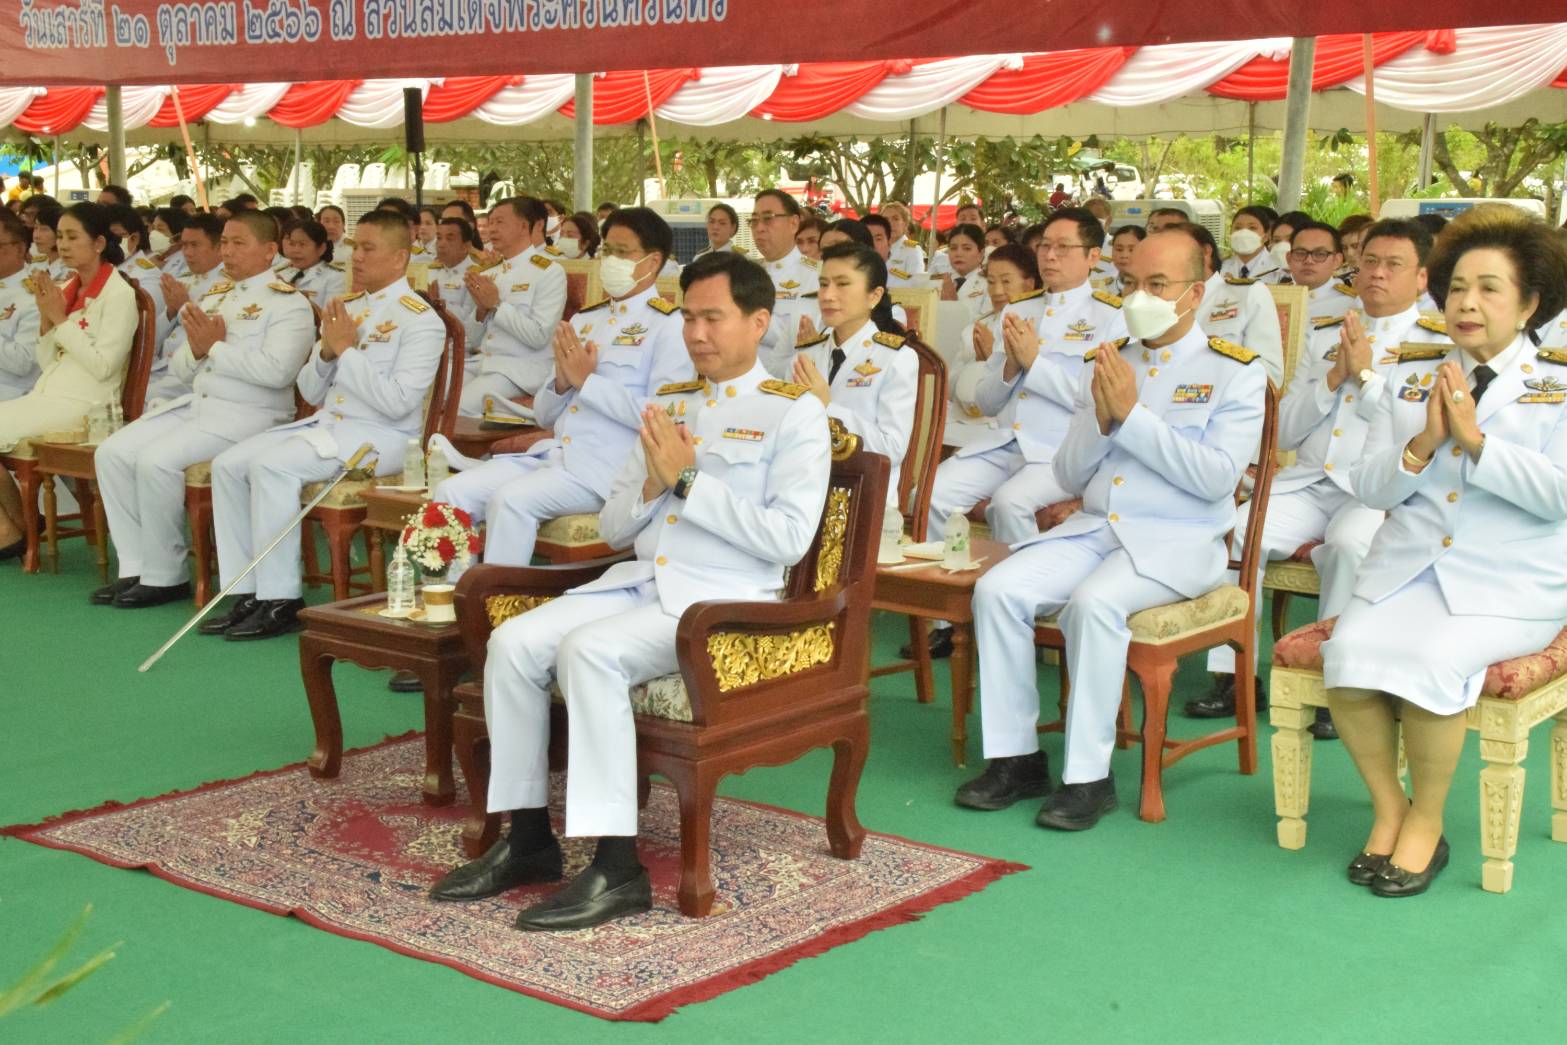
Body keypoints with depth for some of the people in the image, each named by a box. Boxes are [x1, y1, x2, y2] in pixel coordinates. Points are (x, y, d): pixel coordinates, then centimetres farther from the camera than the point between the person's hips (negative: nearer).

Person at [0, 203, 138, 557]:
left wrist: (61, 320, -15)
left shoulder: (119, 294, -9)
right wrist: (46, 318, -1)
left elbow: (103, 366, -17)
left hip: (83, 405, -8)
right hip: (48, 395, 8)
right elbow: (47, 362, 14)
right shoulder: (68, 290, 14)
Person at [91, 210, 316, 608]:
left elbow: (277, 370, -23)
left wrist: (215, 347, -14)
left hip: (247, 415, -8)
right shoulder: (214, 296, 19)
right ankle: (136, 567, -1)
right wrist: (196, 349, -4)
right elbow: (180, 370, 19)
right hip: (194, 404, 8)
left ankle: (165, 576, -10)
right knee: (112, 453, -7)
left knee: (156, 461, -26)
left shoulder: (288, 303, -6)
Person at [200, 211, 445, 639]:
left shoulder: (420, 320, -7)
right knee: (228, 464, -7)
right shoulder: (345, 308, 17)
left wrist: (348, 348, -14)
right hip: (325, 423, 8)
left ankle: (280, 600, -21)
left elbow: (397, 402, -19)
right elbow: (310, 392, 18)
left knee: (272, 465, -28)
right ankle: (247, 593, -4)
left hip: (381, 436, -8)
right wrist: (327, 351, -2)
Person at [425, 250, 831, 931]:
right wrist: (651, 485, -2)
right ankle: (528, 840, -4)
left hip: (721, 600, -7)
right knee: (513, 643, -15)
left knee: (588, 651, -30)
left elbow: (787, 538, -12)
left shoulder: (793, 411, 1)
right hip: (637, 582, 7)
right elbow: (613, 528, 20)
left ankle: (617, 872, -26)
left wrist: (688, 480, -12)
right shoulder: (667, 404, 20)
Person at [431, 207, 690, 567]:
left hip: (609, 468, -7)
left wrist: (587, 380, -10)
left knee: (511, 499, -29)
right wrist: (562, 382, -1)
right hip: (553, 454, 7)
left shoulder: (668, 325, -2)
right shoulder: (584, 319, 20)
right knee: (453, 491, -11)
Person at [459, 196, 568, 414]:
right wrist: (481, 310, -3)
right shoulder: (491, 273, 14)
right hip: (484, 362, 7)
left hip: (522, 370, -7)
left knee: (458, 407, -26)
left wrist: (496, 305, -14)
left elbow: (539, 336, -16)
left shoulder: (549, 272, -6)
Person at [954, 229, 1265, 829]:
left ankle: (1089, 776, -21)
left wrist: (1131, 414, -15)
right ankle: (1015, 758, -9)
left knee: (1094, 601, -33)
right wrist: (1100, 419, -7)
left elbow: (1217, 477, -14)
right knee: (998, 589, -19)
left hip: (1178, 539, -5)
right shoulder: (1104, 364, 15)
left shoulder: (1235, 373, 0)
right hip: (1093, 526, 5)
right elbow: (1068, 476, 13)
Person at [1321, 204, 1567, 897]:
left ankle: (1426, 824, -8)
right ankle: (1388, 809, -4)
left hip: (1511, 585, -3)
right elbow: (1369, 487, 7)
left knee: (1430, 662, -30)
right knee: (1349, 654, -25)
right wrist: (1422, 445, -11)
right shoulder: (1413, 377, 14)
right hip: (1404, 570, 4)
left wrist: (1476, 440, -17)